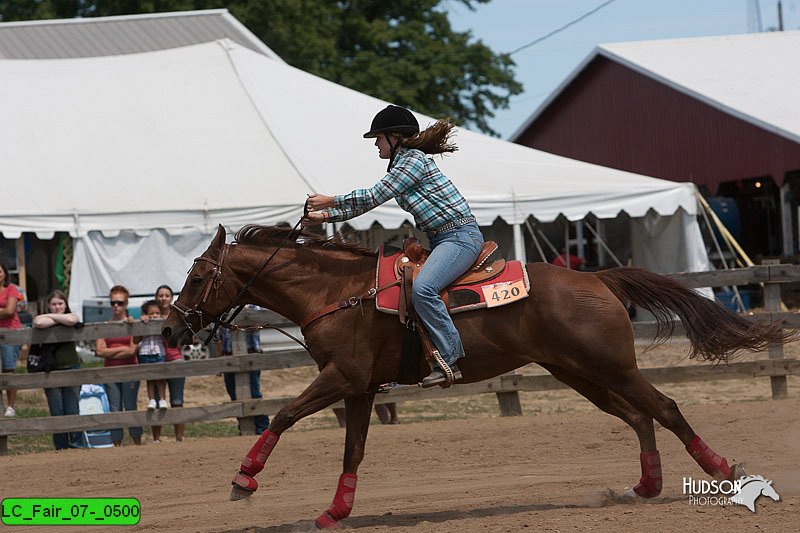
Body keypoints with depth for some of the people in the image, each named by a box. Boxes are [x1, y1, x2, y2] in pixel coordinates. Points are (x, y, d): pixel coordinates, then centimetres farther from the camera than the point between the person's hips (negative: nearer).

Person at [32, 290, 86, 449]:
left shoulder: (72, 316, 10)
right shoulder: (41, 318, 7)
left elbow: (71, 320, -15)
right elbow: (39, 323, -18)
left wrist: (51, 316, -3)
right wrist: (59, 320, -5)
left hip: (71, 369, 0)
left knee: (72, 411, -4)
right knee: (56, 413, -1)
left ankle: (78, 445, 0)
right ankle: (61, 447, 5)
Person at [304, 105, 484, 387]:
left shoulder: (414, 160, -12)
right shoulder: (401, 164, 19)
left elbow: (373, 196, -14)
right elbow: (367, 202, 21)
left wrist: (331, 201, -4)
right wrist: (325, 216, 13)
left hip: (461, 236, -11)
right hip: (440, 240, 11)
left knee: (422, 288, -31)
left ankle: (449, 360, -31)